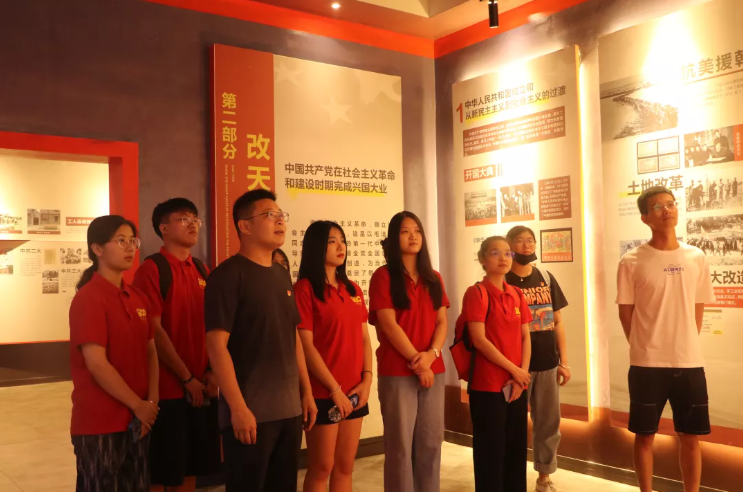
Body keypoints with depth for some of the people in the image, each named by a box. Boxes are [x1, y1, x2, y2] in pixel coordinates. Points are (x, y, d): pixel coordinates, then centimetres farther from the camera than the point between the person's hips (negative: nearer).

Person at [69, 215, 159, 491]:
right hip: (99, 423, -7)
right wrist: (138, 405, -13)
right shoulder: (89, 298, -14)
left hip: (137, 420, 7)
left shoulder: (137, 298, 9)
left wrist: (152, 402, -3)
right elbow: (96, 364, -19)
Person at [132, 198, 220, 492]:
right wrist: (186, 378, -12)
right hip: (168, 387, -6)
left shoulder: (202, 271, 12)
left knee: (192, 467, 15)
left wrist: (212, 371, -2)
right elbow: (154, 330, -14)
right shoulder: (152, 269, -9)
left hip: (202, 387, 6)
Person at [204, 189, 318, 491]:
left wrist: (306, 392, 13)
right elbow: (216, 345, -16)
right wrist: (238, 407, -19)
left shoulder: (282, 275, 12)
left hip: (289, 409, 7)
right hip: (250, 412, -7)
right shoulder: (228, 275, -10)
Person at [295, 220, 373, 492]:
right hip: (323, 392, -6)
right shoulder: (305, 288, -9)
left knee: (345, 467, 13)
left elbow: (363, 337, 12)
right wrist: (334, 388, -14)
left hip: (354, 392, 6)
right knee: (322, 467, 4)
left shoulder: (353, 290, 12)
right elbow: (305, 345, -14)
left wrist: (367, 379, -2)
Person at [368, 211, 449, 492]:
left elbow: (442, 321, 7)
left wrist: (431, 353, -10)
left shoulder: (433, 278, 13)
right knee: (401, 445, 1)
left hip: (433, 370, 5)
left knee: (431, 442, 9)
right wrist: (417, 361, -11)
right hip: (397, 373, -5)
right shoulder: (384, 276, -4)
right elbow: (389, 325, -11)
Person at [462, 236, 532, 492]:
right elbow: (479, 340, -15)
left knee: (517, 447, 13)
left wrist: (522, 375, -4)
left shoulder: (517, 294, 11)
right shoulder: (476, 292, -9)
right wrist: (513, 370, -13)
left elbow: (525, 338, 9)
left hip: (518, 384, 6)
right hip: (488, 384, -6)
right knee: (491, 449, 2)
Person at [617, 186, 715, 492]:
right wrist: (646, 348, 2)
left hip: (690, 363, 3)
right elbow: (625, 313, 0)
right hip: (647, 364, -2)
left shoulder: (696, 258, 4)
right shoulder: (631, 262, -6)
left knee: (691, 437, 10)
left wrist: (684, 347, 8)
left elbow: (698, 309, 11)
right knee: (644, 435, 8)